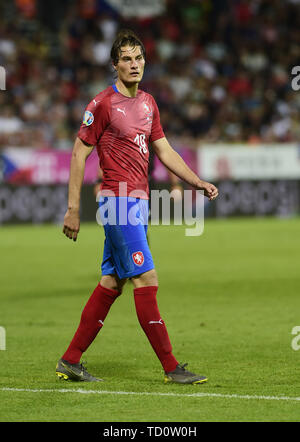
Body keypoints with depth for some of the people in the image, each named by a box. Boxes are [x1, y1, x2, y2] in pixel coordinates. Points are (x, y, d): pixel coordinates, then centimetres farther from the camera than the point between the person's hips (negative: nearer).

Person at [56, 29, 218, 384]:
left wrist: (197, 182, 8)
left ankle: (71, 361, 16)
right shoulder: (103, 104, -9)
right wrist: (73, 209, -10)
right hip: (118, 200, -8)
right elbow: (79, 153, -7)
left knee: (111, 283, 9)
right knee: (146, 280, -10)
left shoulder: (148, 103, 14)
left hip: (138, 202, 8)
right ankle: (171, 367, -8)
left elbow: (164, 150, 19)